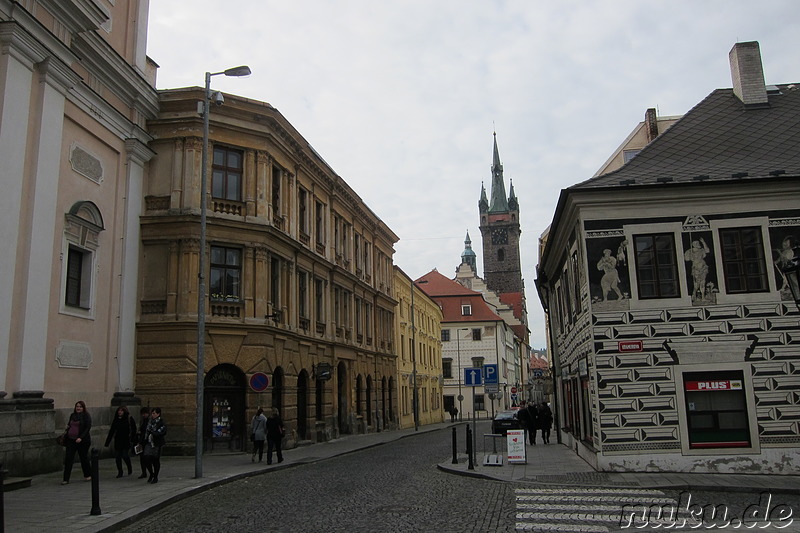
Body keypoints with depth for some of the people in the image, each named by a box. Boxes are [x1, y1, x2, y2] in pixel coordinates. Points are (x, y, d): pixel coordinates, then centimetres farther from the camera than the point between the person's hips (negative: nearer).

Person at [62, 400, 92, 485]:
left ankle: (88, 475, 25)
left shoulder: (86, 416, -5)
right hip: (71, 440, 5)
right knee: (68, 459, -1)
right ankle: (66, 479, 2)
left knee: (84, 458, 6)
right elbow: (69, 426, 23)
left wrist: (81, 438, -22)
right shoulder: (72, 415, 12)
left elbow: (88, 428, -12)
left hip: (82, 441, -5)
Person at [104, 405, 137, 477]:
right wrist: (107, 441, 8)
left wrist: (133, 438, -15)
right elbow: (111, 431, 10)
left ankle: (130, 468, 21)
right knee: (117, 456, 3)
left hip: (126, 441, -4)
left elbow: (133, 430, -6)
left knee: (125, 455, -7)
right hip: (117, 441, 4)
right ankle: (120, 472, 15)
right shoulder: (116, 419, 7)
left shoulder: (129, 419, -6)